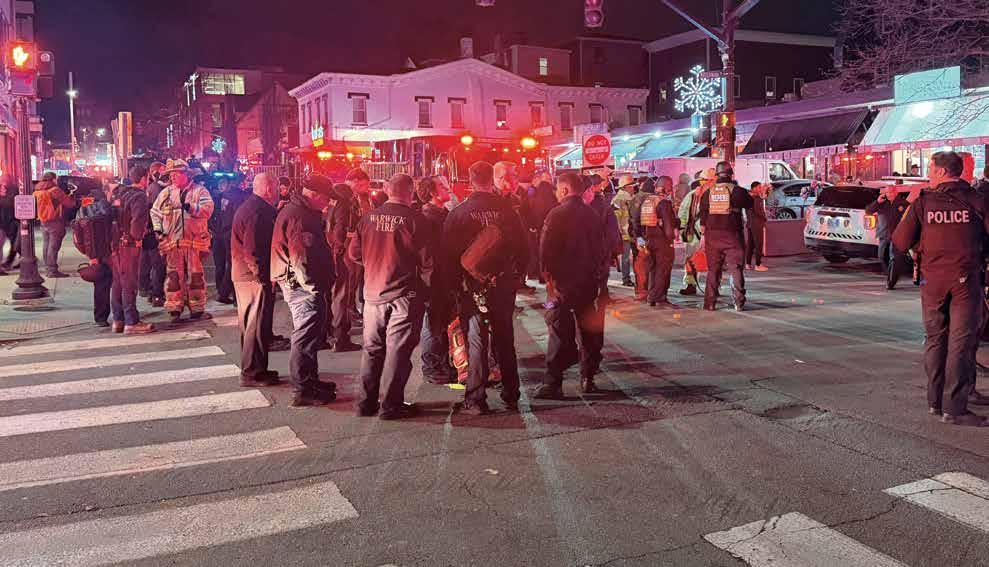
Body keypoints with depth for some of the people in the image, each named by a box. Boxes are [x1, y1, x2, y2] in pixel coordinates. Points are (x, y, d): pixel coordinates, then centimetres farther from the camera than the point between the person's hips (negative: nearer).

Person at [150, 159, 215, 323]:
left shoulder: (199, 190, 4)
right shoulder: (166, 192, 13)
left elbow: (208, 209, -10)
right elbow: (155, 211, 18)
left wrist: (191, 207, -22)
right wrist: (157, 229, 5)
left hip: (194, 240, -2)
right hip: (172, 241, 2)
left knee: (195, 275, 4)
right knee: (174, 276, 2)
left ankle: (197, 309, 12)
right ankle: (175, 309, 8)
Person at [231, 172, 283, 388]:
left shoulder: (246, 207, 15)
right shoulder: (258, 212, -18)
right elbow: (253, 249, -24)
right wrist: (261, 274, -19)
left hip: (242, 275, 11)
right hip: (256, 278, -11)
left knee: (250, 324, 17)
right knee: (258, 326, -3)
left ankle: (250, 369, 27)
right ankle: (252, 373, 3)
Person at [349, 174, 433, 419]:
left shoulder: (369, 218, 1)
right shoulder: (415, 220, -12)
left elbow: (354, 254, 7)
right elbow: (426, 260, -10)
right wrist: (426, 287, 7)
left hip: (373, 293, 5)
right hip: (404, 295, -4)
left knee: (372, 350, 14)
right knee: (398, 351, 3)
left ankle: (367, 402, 20)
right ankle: (391, 405, 8)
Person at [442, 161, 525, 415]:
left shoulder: (458, 213, -10)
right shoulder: (507, 209, -4)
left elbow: (449, 253, -8)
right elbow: (521, 247, 1)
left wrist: (456, 281, 3)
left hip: (472, 286, -2)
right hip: (503, 285, 3)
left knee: (476, 342, 4)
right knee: (505, 340, 14)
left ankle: (476, 400, 5)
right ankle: (511, 396, 23)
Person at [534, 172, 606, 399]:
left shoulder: (557, 214, -10)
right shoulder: (593, 215, 7)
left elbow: (545, 249, -14)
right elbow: (603, 249, 12)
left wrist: (548, 275, -4)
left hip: (562, 281, -5)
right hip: (590, 282, 5)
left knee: (560, 333, -4)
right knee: (589, 331, 13)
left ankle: (553, 383, -3)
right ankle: (588, 378, 19)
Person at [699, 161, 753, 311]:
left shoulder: (708, 193, 4)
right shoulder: (737, 191, -6)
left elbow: (703, 217, 8)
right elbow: (750, 205, 10)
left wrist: (704, 236, 16)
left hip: (712, 236, 3)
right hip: (733, 236, -2)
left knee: (713, 270, 10)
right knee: (735, 268, 4)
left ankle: (710, 303, 9)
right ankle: (739, 302, 0)